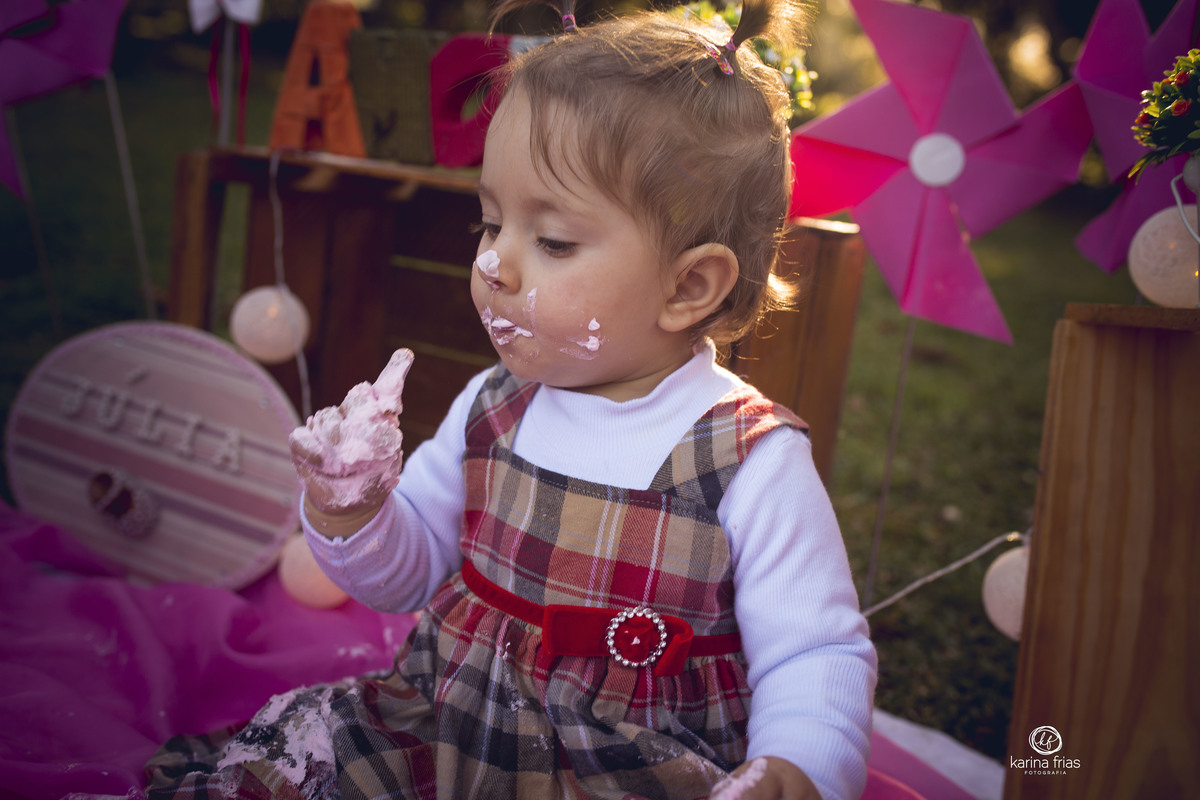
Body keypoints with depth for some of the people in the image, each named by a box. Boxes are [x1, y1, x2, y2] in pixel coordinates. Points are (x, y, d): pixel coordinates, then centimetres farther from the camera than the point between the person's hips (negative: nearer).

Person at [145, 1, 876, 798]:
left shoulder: (752, 462, -17)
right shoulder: (492, 405, 0)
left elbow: (817, 659, -13)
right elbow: (408, 572, 11)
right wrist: (353, 513, -10)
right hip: (446, 732, 4)